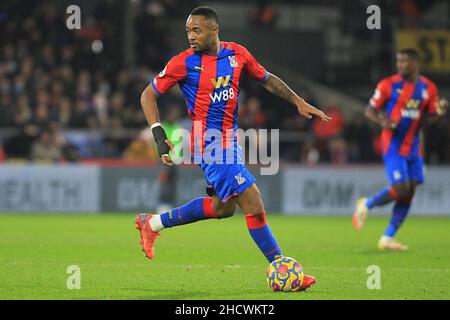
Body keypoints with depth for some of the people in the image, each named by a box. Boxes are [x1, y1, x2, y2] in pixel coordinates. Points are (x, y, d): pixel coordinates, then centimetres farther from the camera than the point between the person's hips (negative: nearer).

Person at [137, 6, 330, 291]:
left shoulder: (237, 54, 2)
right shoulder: (184, 62, -11)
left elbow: (267, 79, 18)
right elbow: (148, 95, -2)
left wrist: (299, 102, 10)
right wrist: (159, 135, -12)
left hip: (230, 141, 7)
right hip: (209, 144, -7)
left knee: (223, 207, 19)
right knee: (253, 205, -12)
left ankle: (153, 224, 31)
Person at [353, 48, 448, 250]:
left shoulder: (428, 88, 4)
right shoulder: (388, 85, -7)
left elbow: (430, 117, 10)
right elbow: (369, 110, -2)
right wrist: (382, 122, -23)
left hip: (413, 146, 5)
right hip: (393, 144, -5)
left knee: (409, 192, 0)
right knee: (400, 189, -16)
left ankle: (387, 238, 9)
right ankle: (366, 205, 12)